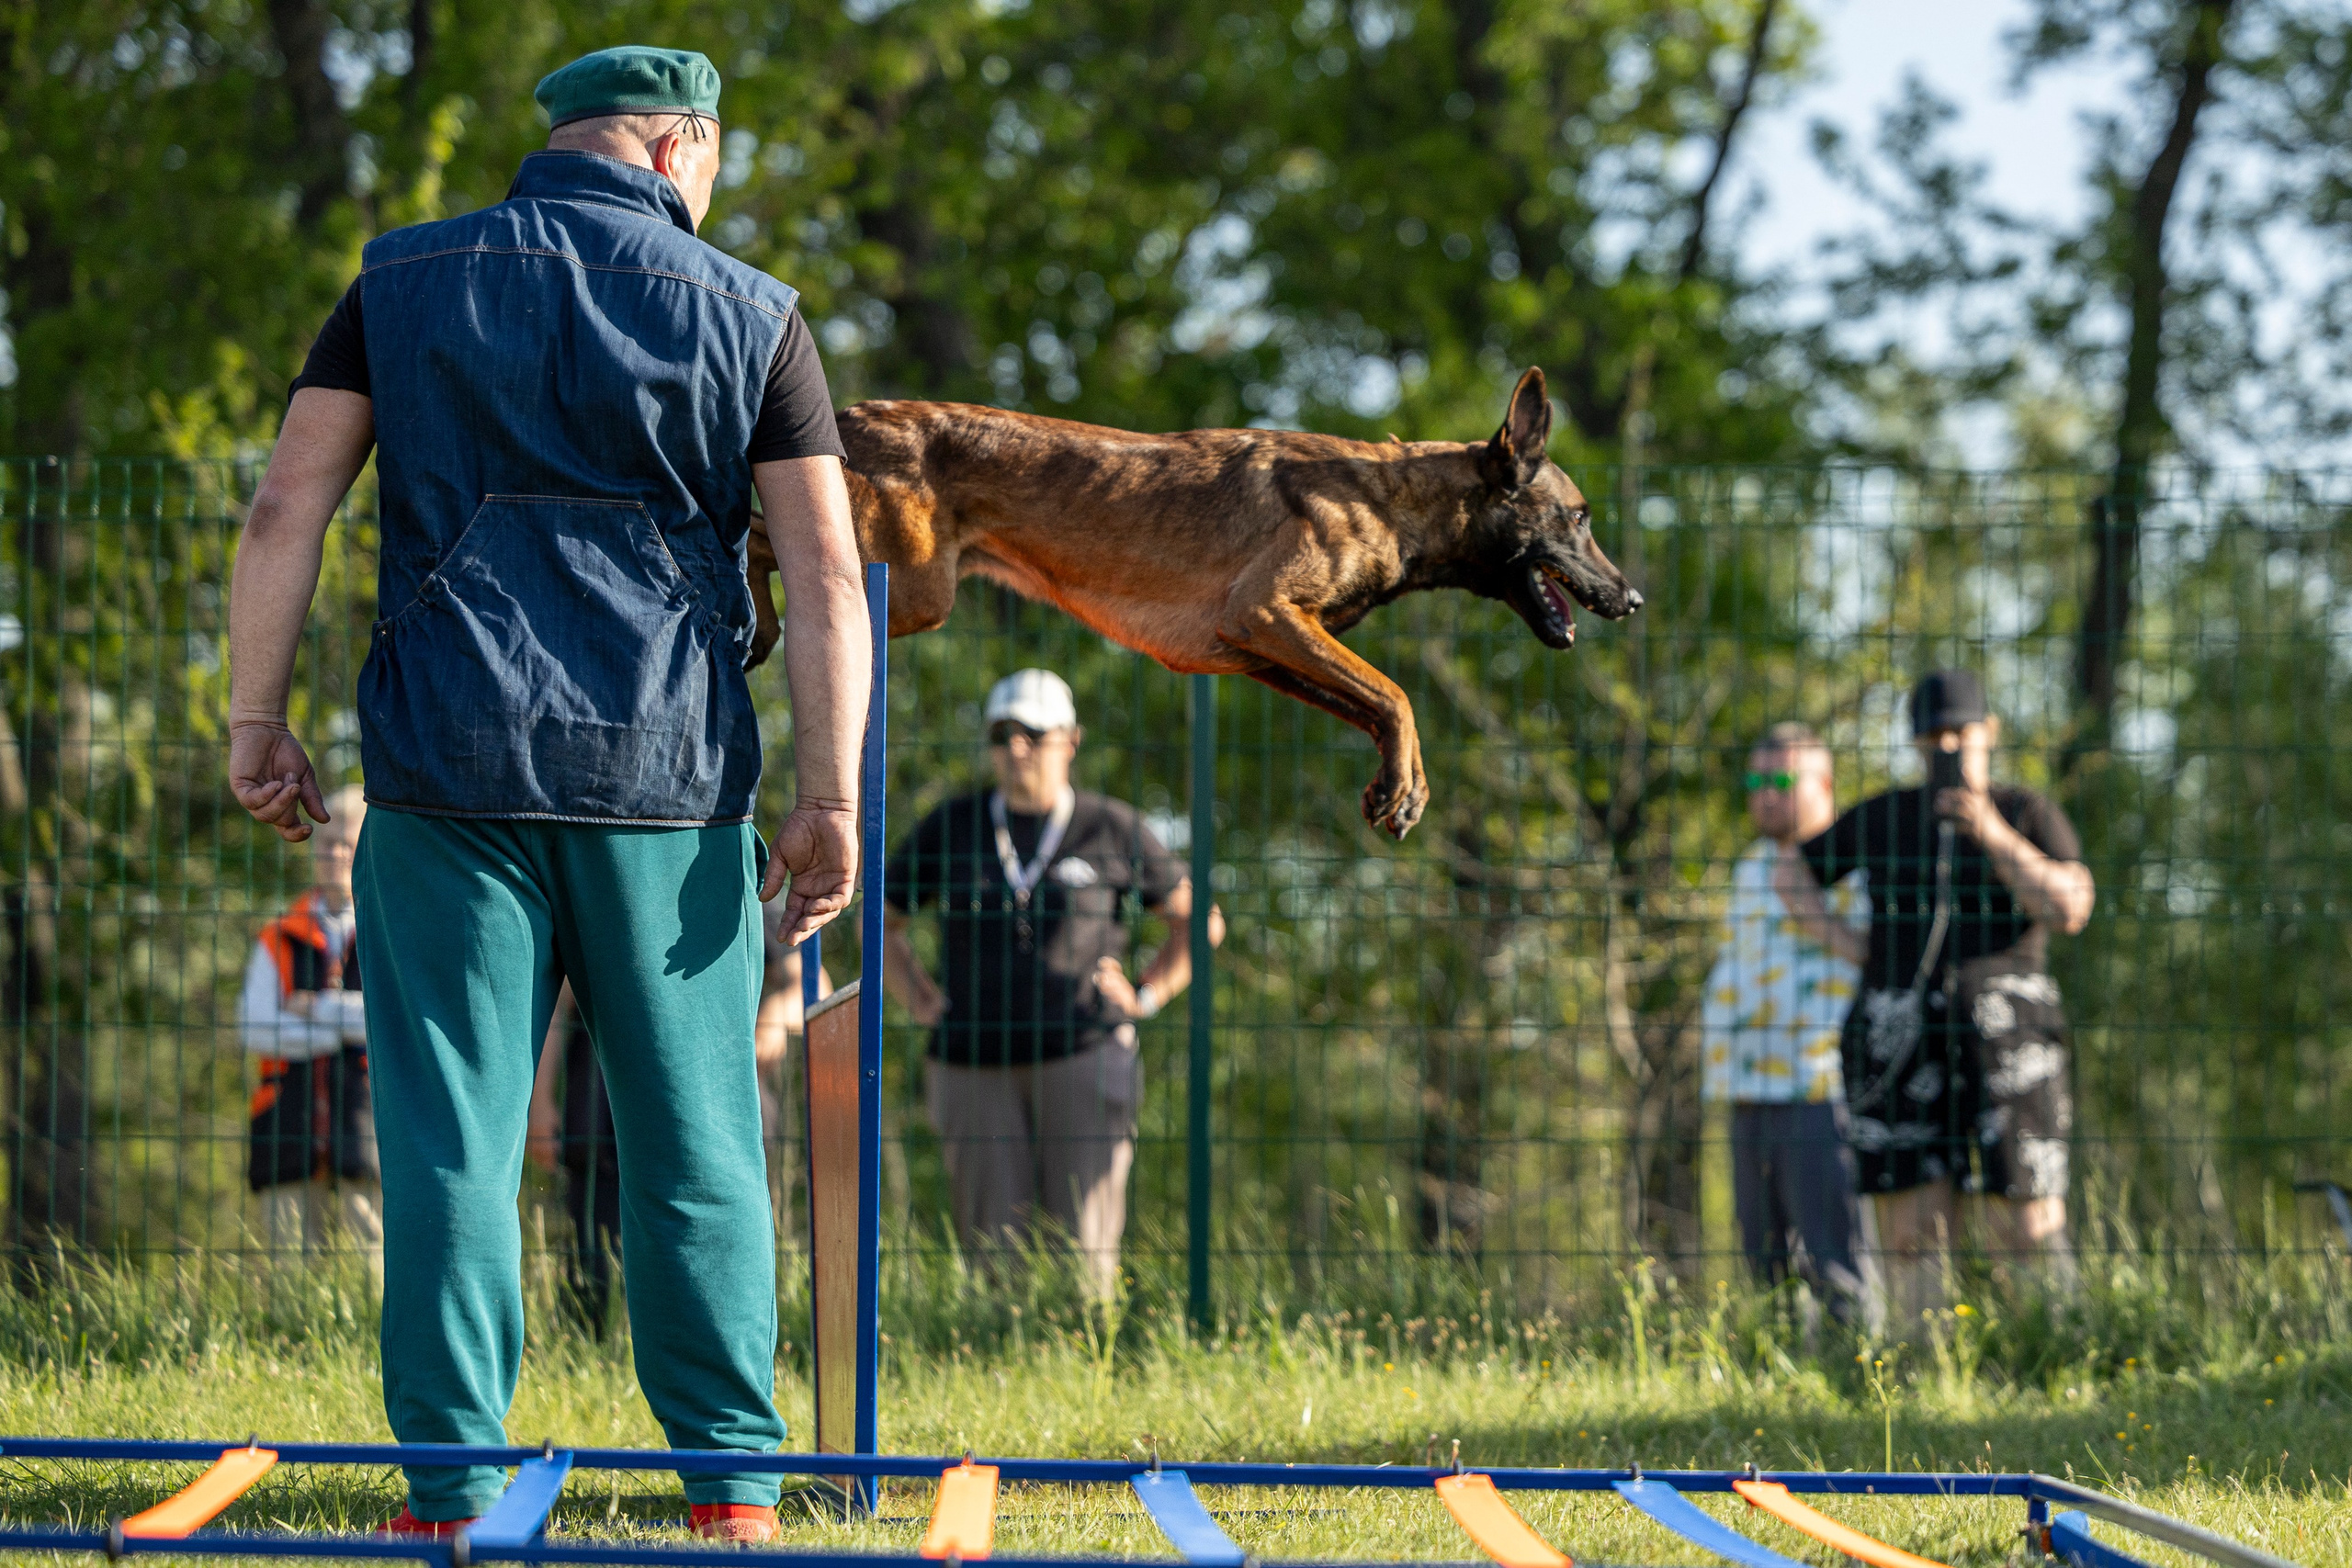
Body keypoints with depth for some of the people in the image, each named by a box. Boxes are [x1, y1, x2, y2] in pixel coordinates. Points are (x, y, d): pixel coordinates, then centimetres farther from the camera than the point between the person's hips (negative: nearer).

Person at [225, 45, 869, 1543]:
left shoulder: (406, 283, 8)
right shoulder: (750, 315, 5)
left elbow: (289, 507, 2)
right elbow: (827, 574, -2)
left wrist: (258, 721, 7)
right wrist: (832, 799, -2)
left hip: (450, 770, 0)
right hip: (668, 780, 0)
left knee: (453, 1137, 1)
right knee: (695, 1140, 7)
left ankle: (453, 1490, -2)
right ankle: (733, 1484, 8)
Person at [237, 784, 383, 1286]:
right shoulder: (279, 939, 15)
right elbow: (255, 1029, 1)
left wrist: (318, 1009, -5)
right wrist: (349, 1027, -7)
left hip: (366, 1126, -2)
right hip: (291, 1131, 3)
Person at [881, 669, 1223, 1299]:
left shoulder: (1113, 831, 1)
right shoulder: (950, 827, 5)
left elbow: (1201, 921, 11)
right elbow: (881, 920, 19)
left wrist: (1146, 998, 1)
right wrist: (919, 1002, 7)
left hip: (1083, 1058, -2)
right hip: (977, 1069, 2)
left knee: (1084, 1247, -8)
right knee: (995, 1248, -2)